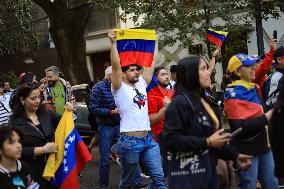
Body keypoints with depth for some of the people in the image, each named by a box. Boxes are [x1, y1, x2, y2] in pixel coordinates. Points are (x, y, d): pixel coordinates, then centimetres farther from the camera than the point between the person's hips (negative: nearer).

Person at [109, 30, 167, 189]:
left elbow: (152, 63, 14)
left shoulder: (141, 84, 13)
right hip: (130, 141, -6)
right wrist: (113, 43, -23)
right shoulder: (120, 89, -3)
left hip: (149, 140, 6)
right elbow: (116, 66, -17)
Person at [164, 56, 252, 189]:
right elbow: (171, 140, -22)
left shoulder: (203, 101, 12)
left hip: (208, 171, 8)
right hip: (187, 176, -8)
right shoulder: (180, 102, -14)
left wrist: (234, 155, 13)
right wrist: (207, 142, -20)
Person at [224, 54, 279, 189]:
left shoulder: (254, 88, 10)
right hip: (247, 151, -8)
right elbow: (240, 128, -24)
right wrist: (266, 118, -20)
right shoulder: (234, 95, -17)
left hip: (263, 145, 8)